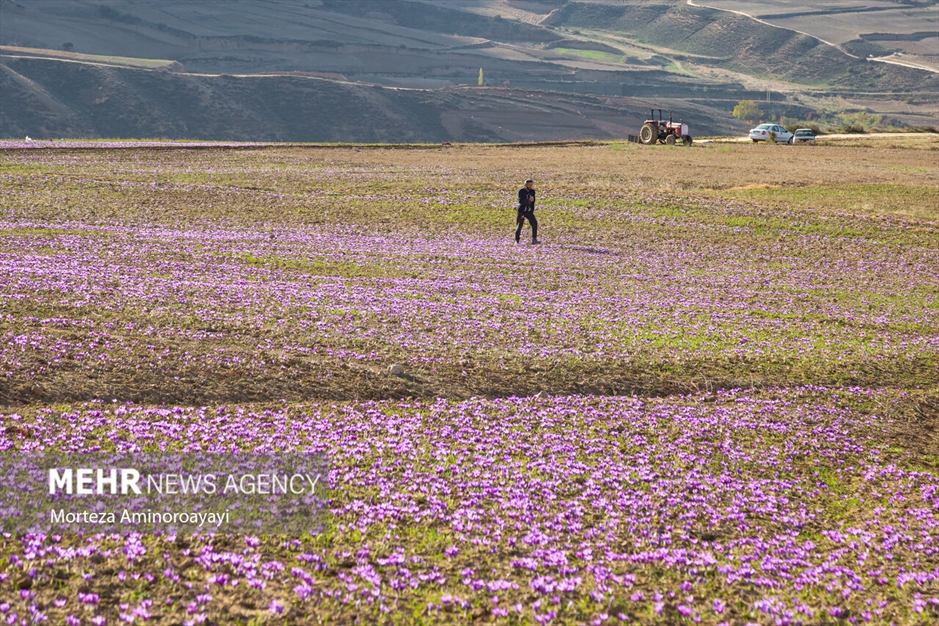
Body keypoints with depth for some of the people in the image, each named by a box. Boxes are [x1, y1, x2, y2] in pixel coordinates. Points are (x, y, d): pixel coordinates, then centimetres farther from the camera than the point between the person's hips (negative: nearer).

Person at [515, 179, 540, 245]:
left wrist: (532, 211, 12)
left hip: (529, 212, 4)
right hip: (521, 211, -4)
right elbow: (520, 201, -25)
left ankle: (534, 240, -9)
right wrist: (528, 200, -38)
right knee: (519, 226, -1)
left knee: (534, 223, -12)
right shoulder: (521, 191, -11)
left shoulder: (532, 191, 4)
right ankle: (516, 241, 13)